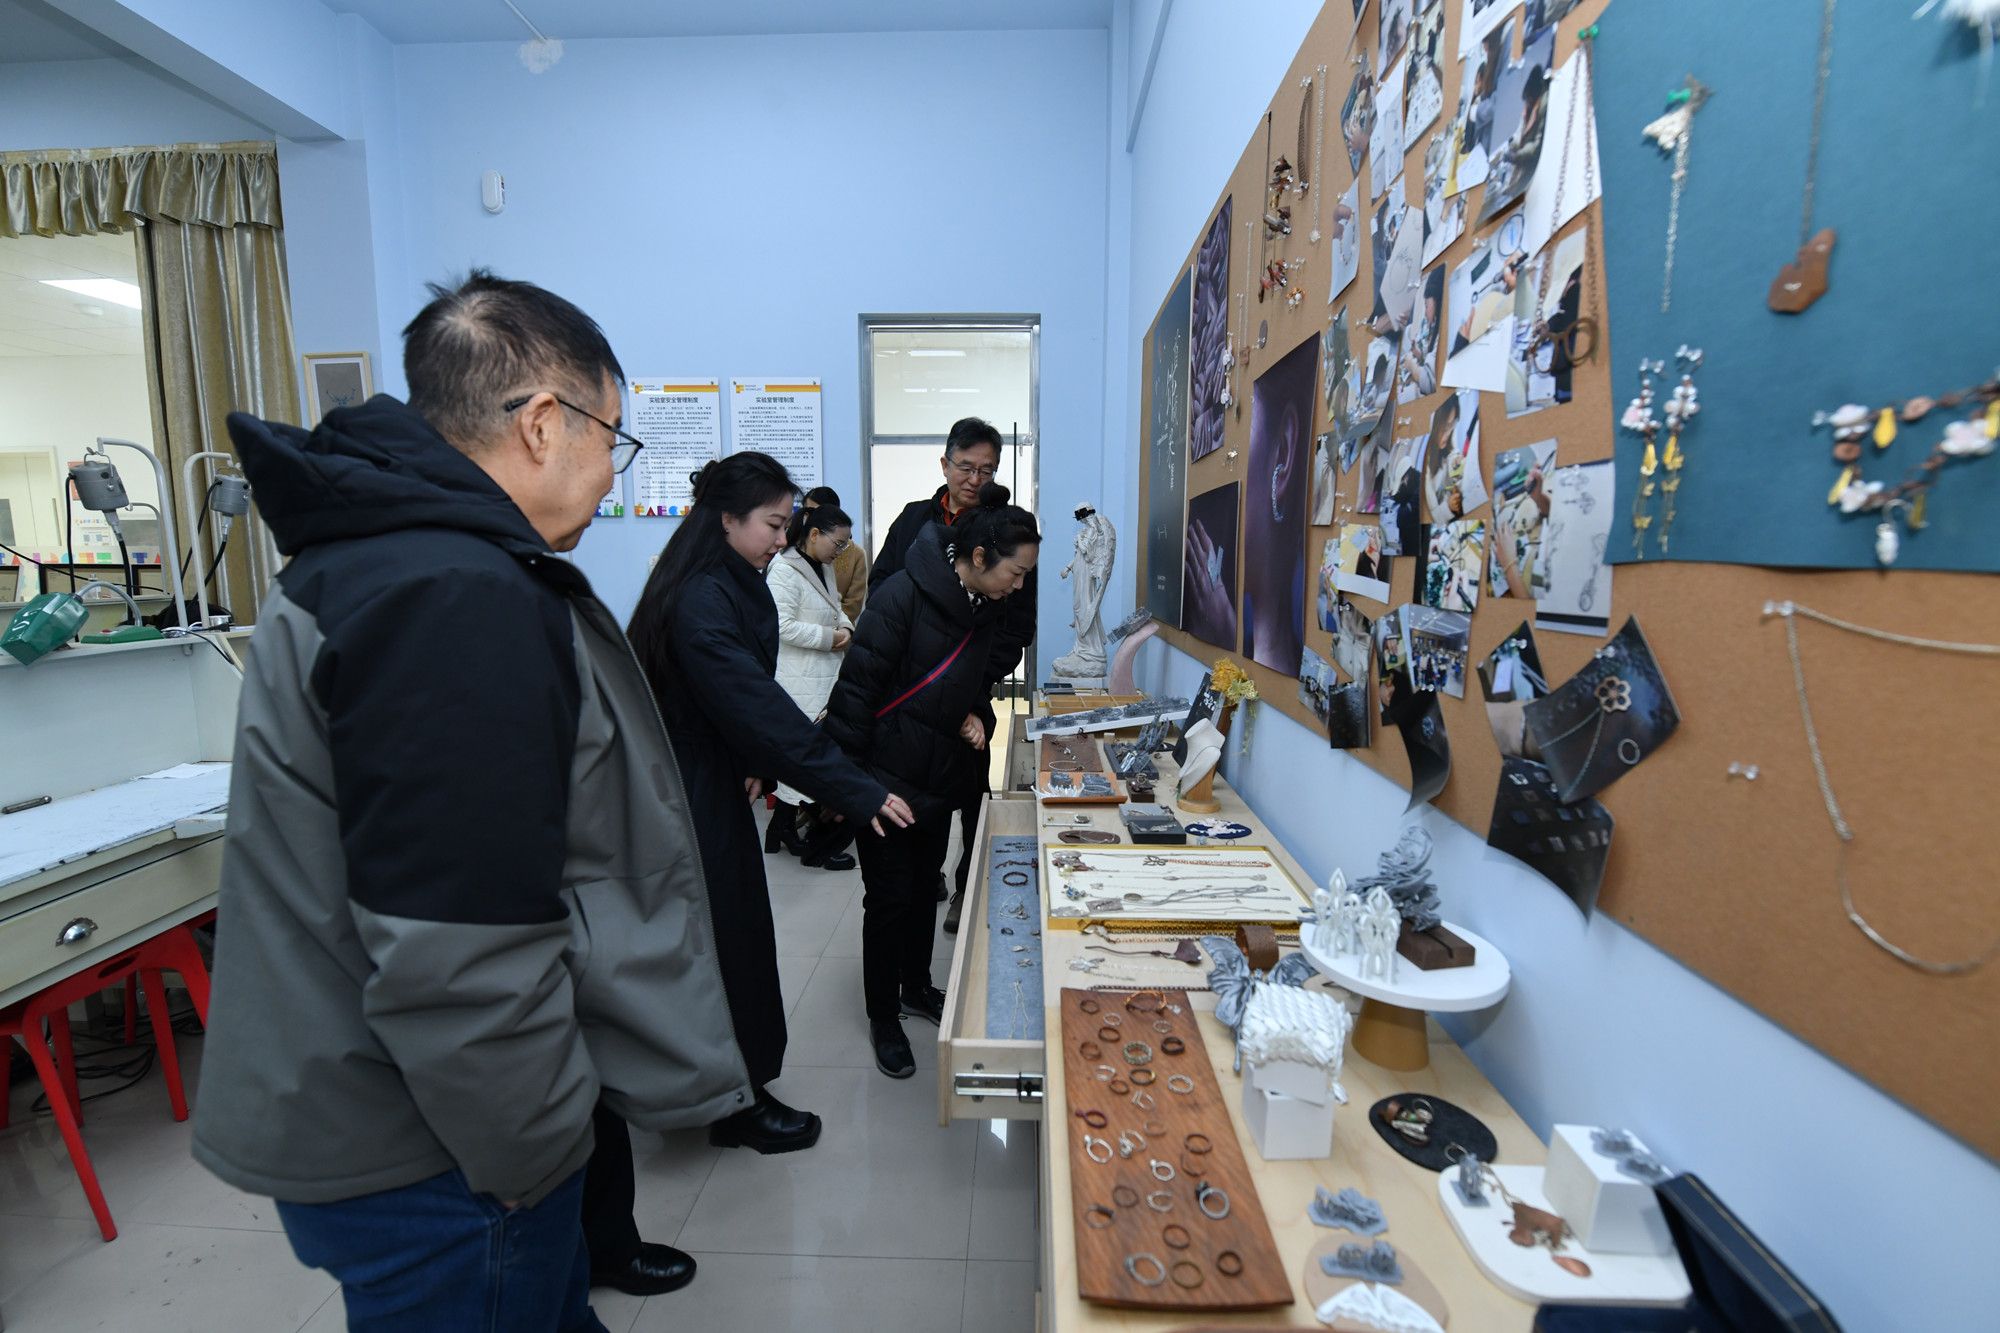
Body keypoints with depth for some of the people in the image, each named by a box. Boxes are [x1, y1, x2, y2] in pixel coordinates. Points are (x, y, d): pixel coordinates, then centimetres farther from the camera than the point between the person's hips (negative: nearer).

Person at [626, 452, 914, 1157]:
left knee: (735, 932, 19)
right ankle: (740, 1106, 25)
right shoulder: (700, 602, -24)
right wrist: (857, 792, -31)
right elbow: (759, 707, -31)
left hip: (714, 786, 9)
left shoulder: (730, 588, 8)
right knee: (726, 938, 5)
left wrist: (751, 764, -6)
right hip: (692, 800, -9)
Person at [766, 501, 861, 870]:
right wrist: (828, 638, -16)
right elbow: (783, 625, -23)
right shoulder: (784, 570, -16)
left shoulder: (823, 569, 14)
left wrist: (845, 625, 3)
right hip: (800, 684, -10)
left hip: (826, 679, 10)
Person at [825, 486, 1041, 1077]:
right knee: (890, 898, 5)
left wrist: (976, 717, -5)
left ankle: (916, 988, 42)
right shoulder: (903, 594, -23)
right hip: (886, 778, -7)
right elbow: (858, 687, -22)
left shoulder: (990, 612, 1)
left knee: (925, 887, 20)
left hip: (940, 778, 7)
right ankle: (883, 1019, 26)